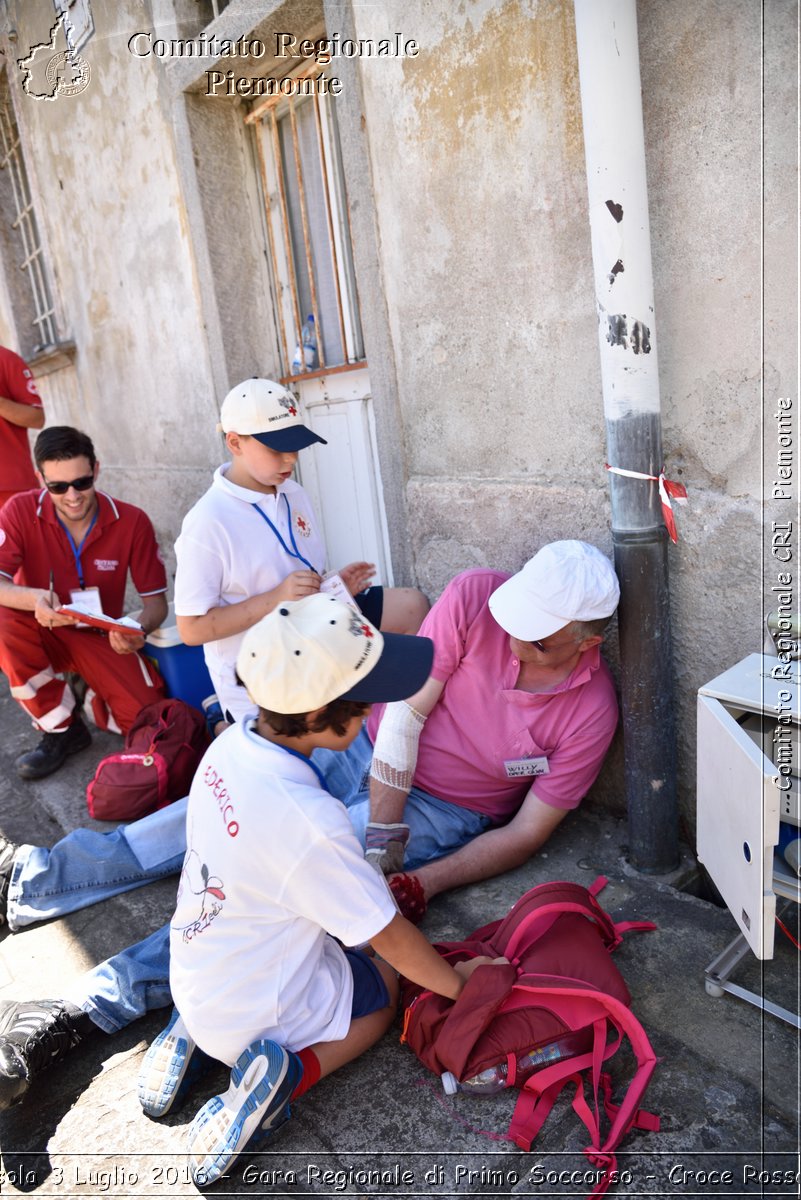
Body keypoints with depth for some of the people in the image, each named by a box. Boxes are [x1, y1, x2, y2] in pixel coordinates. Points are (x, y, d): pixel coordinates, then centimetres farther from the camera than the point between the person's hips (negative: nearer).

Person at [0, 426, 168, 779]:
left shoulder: (132, 522, -15)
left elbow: (156, 600, -10)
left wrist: (139, 630, -33)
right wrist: (33, 599, -45)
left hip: (101, 637, -1)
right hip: (41, 634, 1)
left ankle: (94, 695, 17)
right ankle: (61, 730, -11)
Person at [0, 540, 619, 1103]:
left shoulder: (589, 711, -20)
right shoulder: (475, 596, -21)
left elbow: (526, 834, -13)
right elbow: (406, 710, -17)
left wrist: (419, 884, -22)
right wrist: (384, 834, -19)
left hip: (440, 812, -2)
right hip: (370, 749, 3)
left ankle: (84, 1013, -14)